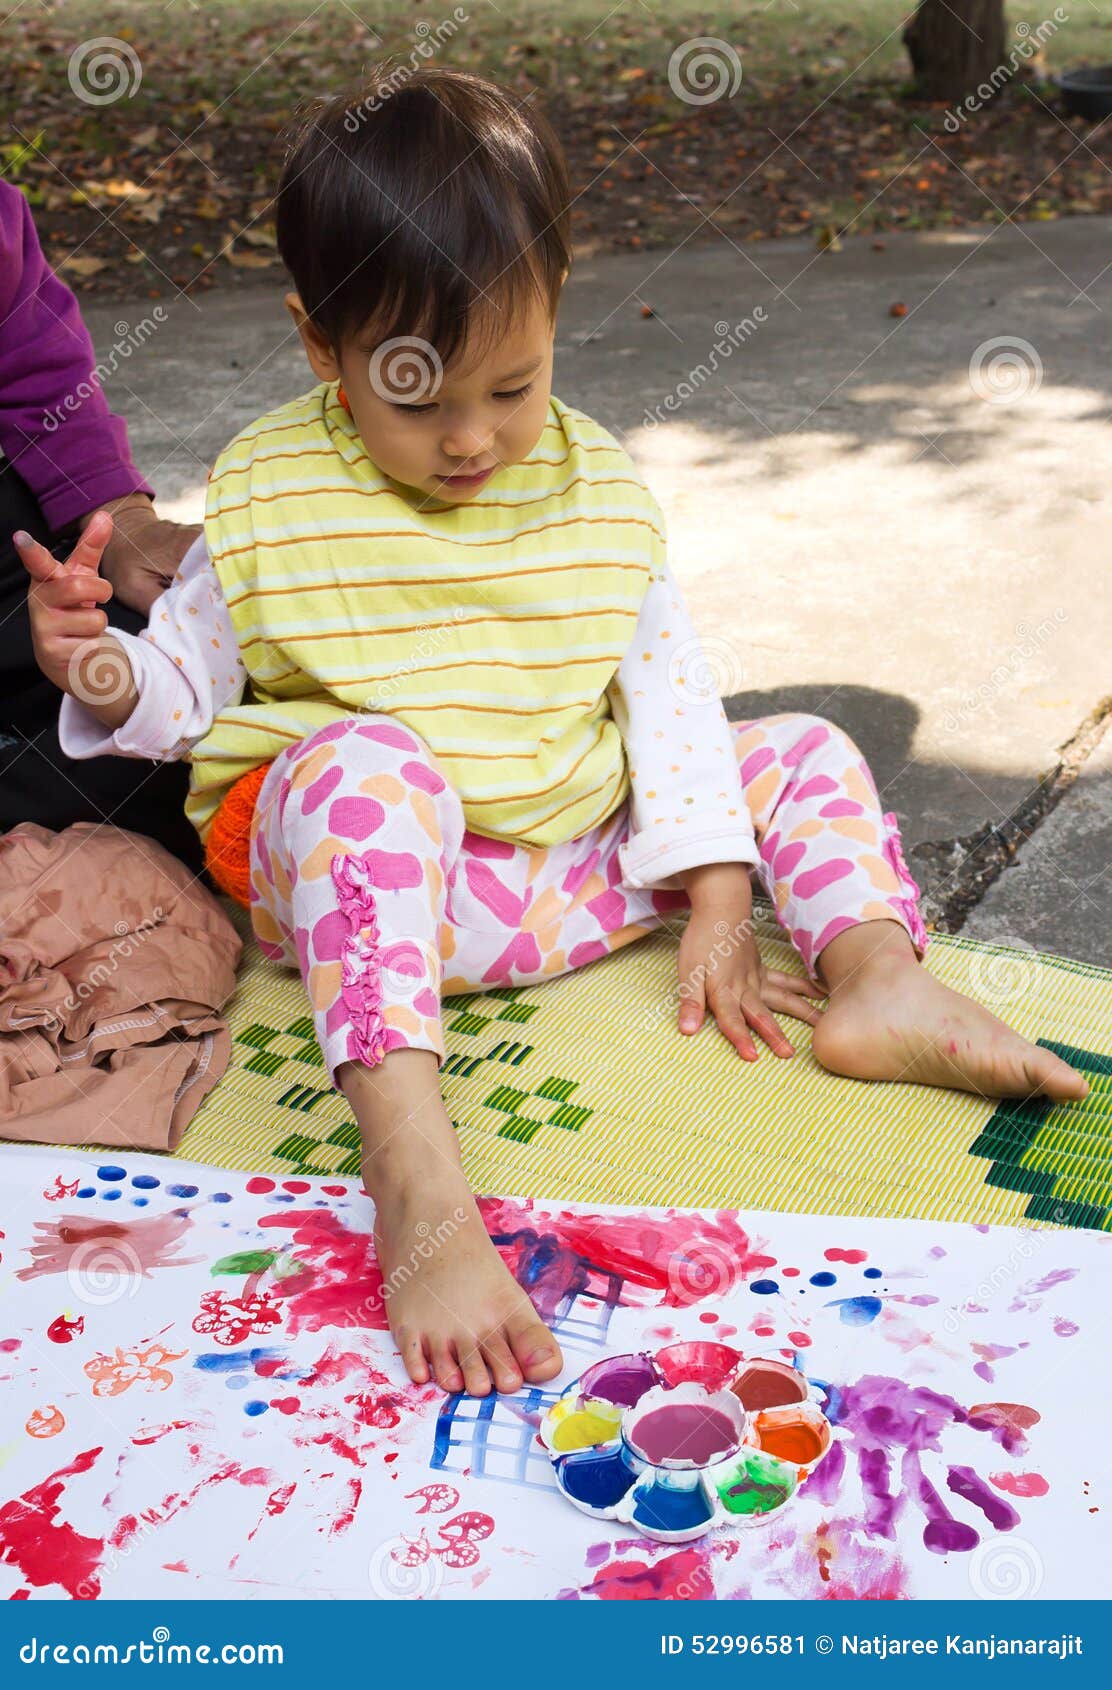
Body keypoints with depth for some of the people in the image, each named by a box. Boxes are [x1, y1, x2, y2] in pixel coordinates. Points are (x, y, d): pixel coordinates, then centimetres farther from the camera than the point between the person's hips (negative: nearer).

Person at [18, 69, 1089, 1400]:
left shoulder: (598, 488, 5)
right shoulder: (267, 498, -3)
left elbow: (665, 683, 4)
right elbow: (187, 679, 4)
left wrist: (720, 896, -4)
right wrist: (102, 673, -22)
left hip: (585, 867, 4)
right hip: (370, 882, -4)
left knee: (800, 752, 1)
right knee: (366, 764, -38)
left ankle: (880, 981, -21)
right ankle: (412, 1172, -50)